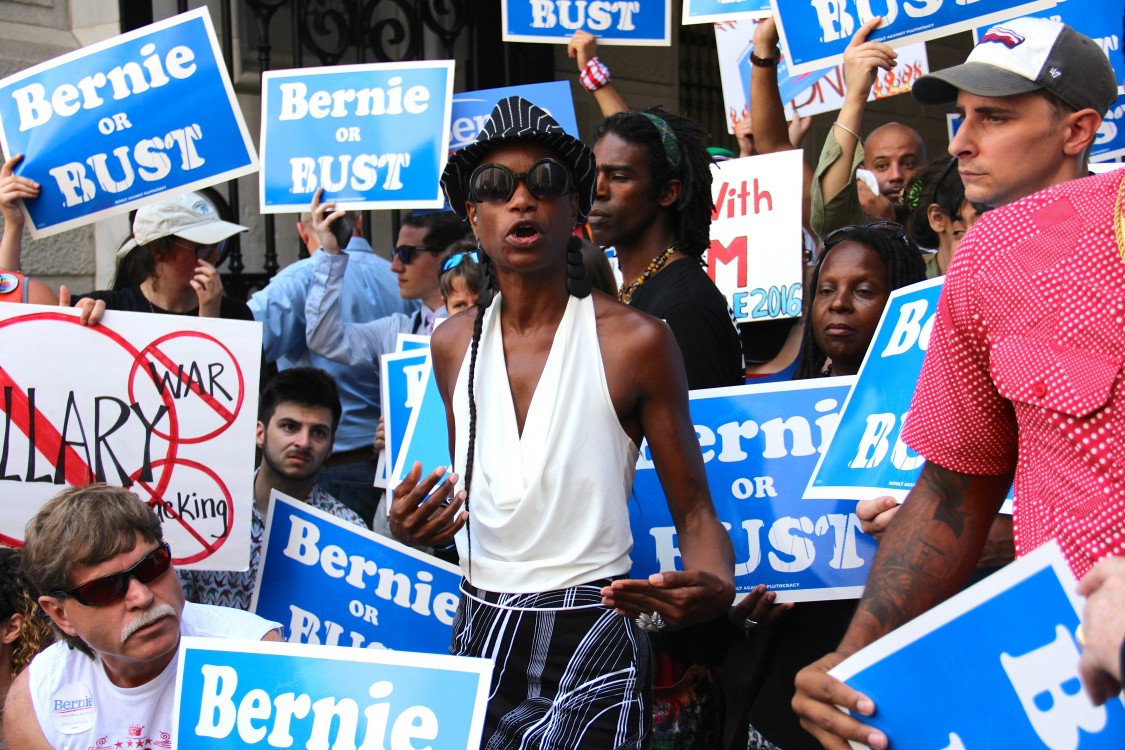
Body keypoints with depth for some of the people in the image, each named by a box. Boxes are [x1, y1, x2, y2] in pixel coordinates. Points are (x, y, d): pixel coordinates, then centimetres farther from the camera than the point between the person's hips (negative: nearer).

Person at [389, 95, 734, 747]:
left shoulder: (636, 341, -8)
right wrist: (414, 527, -3)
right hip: (479, 635, 5)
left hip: (592, 639, -5)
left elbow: (694, 510, -5)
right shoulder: (453, 344, 6)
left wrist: (714, 583, -27)